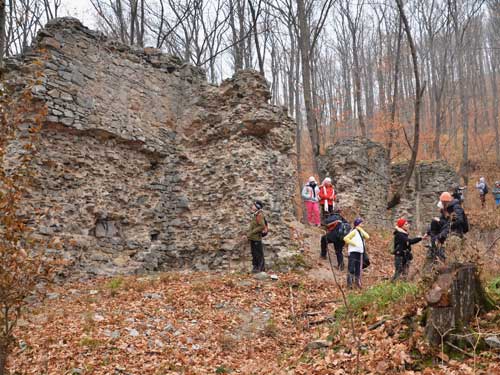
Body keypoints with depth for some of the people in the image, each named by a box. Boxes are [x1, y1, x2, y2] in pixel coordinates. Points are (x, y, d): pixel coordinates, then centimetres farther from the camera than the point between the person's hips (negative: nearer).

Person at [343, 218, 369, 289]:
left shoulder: (361, 232, 18)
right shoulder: (354, 231, -7)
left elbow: (367, 237, 1)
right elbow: (346, 238, -18)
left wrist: (361, 230, -2)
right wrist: (353, 243, -17)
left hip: (360, 252, 8)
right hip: (353, 252, -8)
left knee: (358, 268, 13)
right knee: (351, 268, -8)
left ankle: (357, 282, 21)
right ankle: (349, 283, -6)